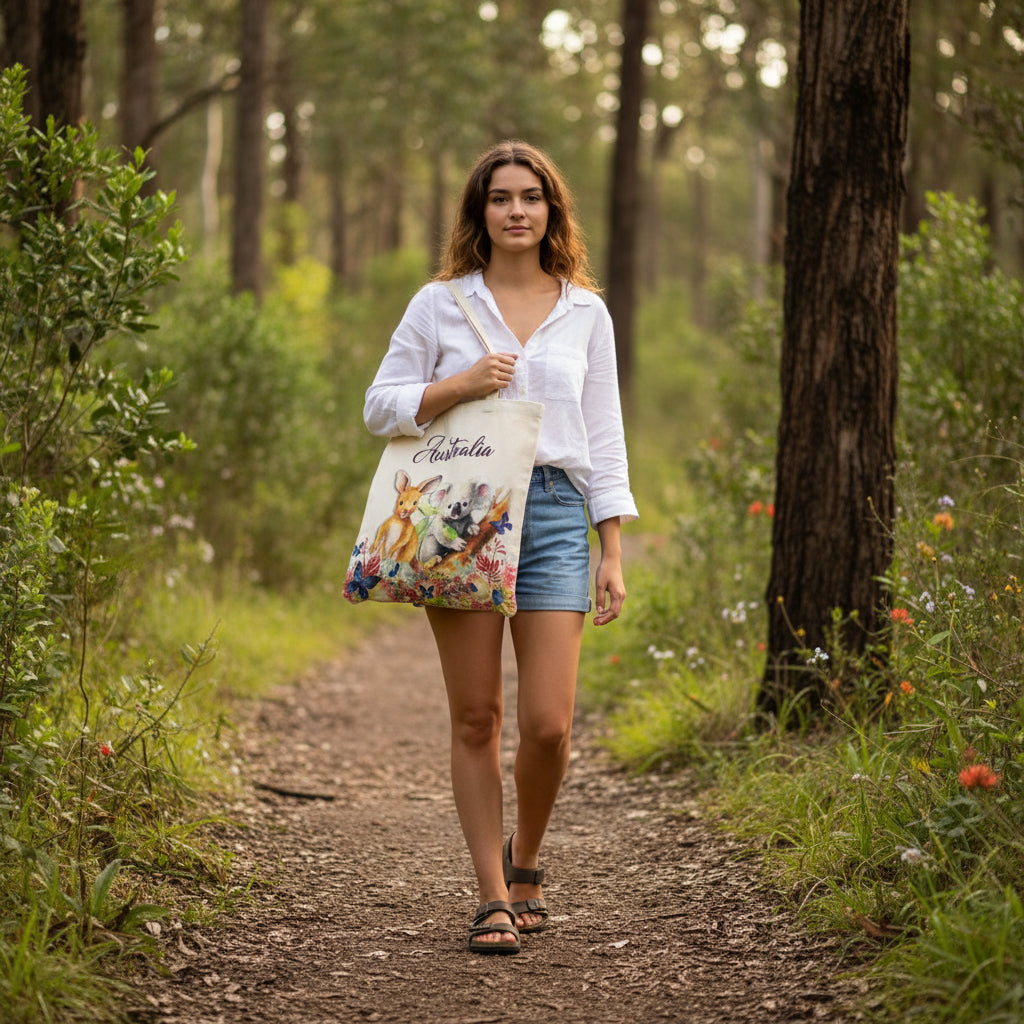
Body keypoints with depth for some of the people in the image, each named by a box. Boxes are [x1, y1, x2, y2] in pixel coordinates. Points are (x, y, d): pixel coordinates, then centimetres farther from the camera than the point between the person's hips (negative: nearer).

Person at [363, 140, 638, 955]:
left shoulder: (586, 312, 12)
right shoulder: (439, 304, 8)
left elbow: (603, 438, 13)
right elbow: (381, 405, 9)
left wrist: (613, 555, 7)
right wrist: (460, 385, -9)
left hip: (553, 512, 1)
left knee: (548, 724, -7)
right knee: (476, 720, 1)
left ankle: (525, 857, 22)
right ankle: (495, 900, 10)